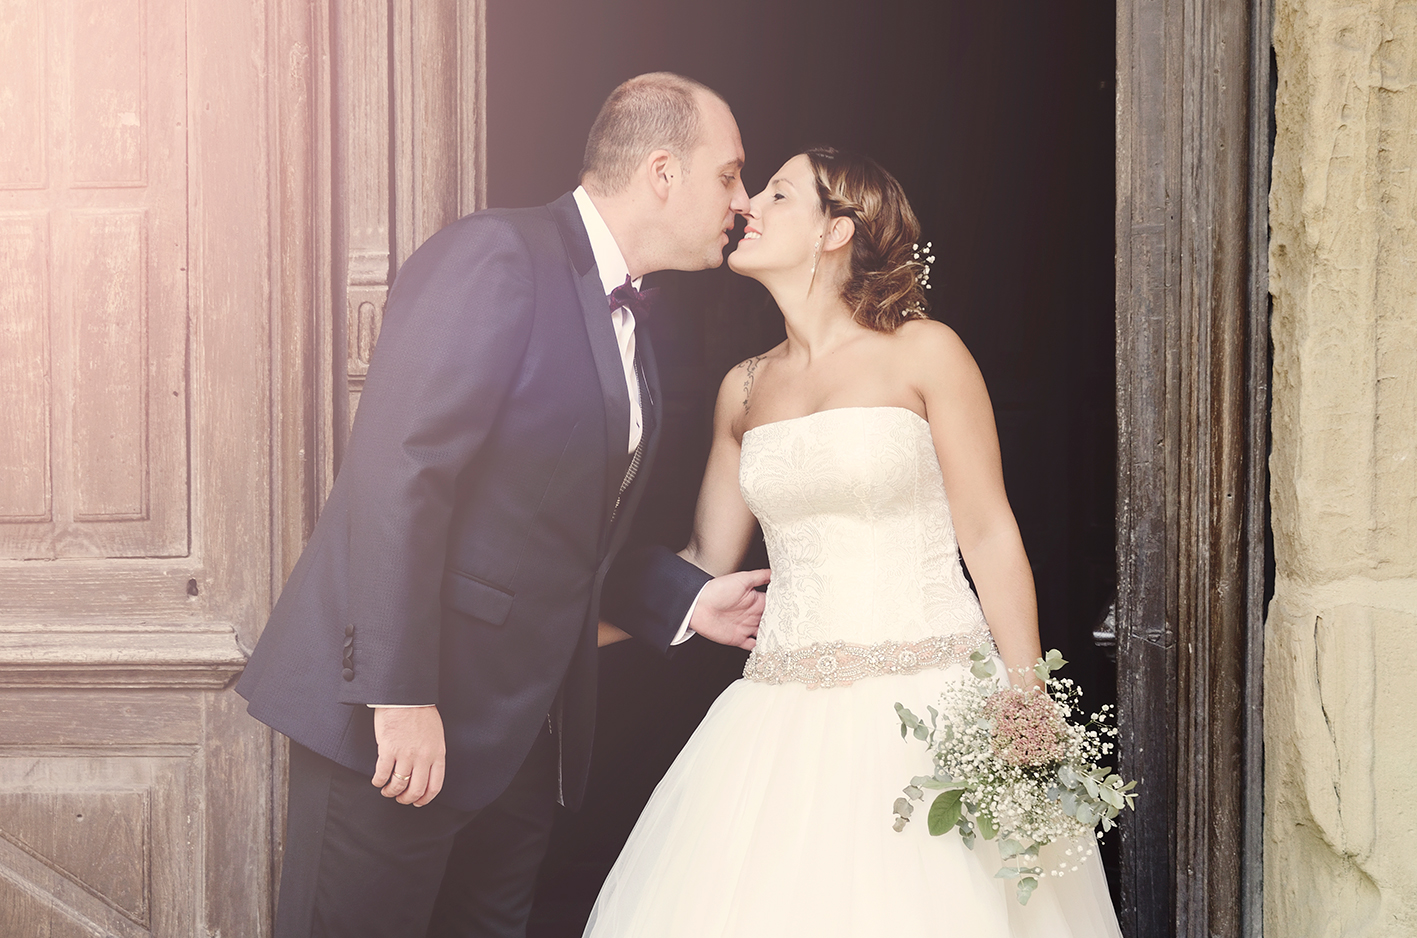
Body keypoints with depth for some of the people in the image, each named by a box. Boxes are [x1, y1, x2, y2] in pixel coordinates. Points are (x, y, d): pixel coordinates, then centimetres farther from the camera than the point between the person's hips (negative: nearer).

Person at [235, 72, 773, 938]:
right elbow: (398, 472, -22)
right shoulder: (498, 256, -13)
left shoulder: (630, 321, 16)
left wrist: (687, 600, 10)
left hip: (528, 728, 9)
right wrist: (400, 695, -25)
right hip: (404, 720, -9)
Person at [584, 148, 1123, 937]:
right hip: (790, 716, 4)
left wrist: (1027, 707, -11)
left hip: (931, 703, -4)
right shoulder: (745, 390, 13)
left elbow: (991, 534, -4)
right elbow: (706, 563, 18)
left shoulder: (924, 354, -1)